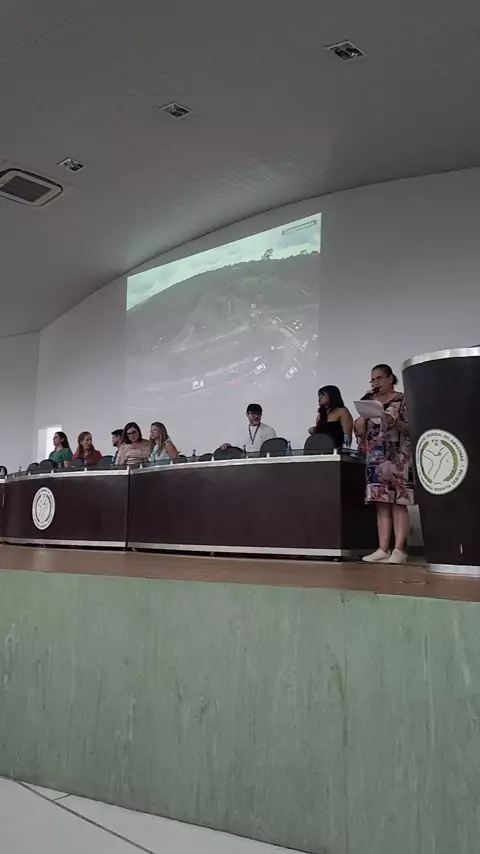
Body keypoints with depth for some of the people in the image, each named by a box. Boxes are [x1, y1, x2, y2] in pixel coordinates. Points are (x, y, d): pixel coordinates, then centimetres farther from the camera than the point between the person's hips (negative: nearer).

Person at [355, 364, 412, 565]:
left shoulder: (402, 400, 1)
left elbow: (412, 428, -5)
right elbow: (359, 430, 12)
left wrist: (394, 422, -21)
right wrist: (364, 415, -5)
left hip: (397, 458, -5)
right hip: (375, 459, 5)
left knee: (398, 503, -7)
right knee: (381, 504, 2)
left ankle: (399, 550, -9)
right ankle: (383, 549, 2)